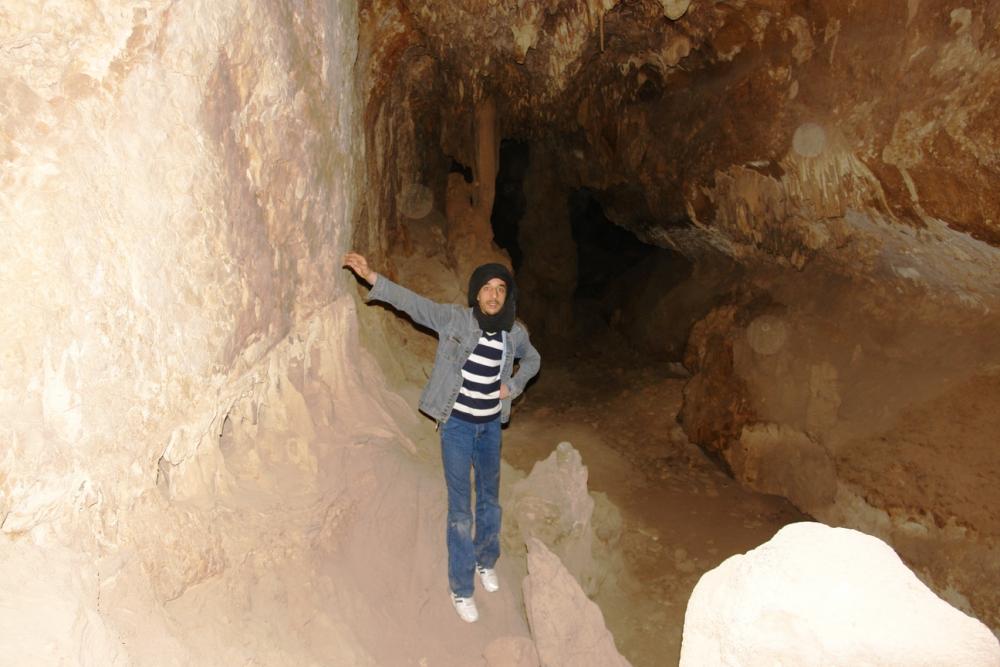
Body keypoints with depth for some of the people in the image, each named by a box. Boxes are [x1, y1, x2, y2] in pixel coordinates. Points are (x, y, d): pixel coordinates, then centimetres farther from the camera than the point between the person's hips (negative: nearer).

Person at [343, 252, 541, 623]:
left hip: (491, 425, 4)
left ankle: (486, 562, 45)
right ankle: (461, 589, 17)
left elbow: (532, 360, 16)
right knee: (460, 509, 1)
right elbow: (412, 303, -22)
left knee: (490, 499, 20)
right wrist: (372, 278, -34)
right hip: (457, 424, -4)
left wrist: (513, 386, 0)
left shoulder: (514, 333, -3)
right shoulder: (454, 318, -13)